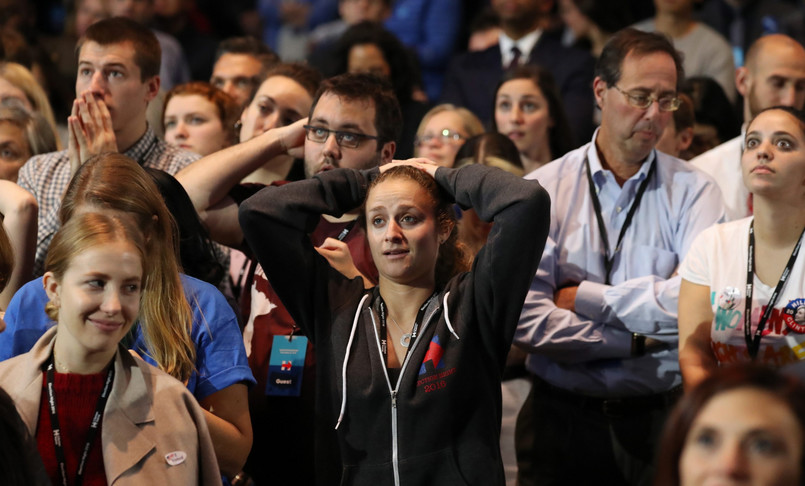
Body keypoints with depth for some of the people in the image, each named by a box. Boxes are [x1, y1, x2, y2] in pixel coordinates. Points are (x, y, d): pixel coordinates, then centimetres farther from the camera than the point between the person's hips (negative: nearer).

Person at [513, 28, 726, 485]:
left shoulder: (694, 191, 0)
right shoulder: (544, 190, 0)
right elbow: (527, 320, -12)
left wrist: (586, 298, -12)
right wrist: (636, 342, -12)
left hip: (662, 416, 0)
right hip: (561, 416, 0)